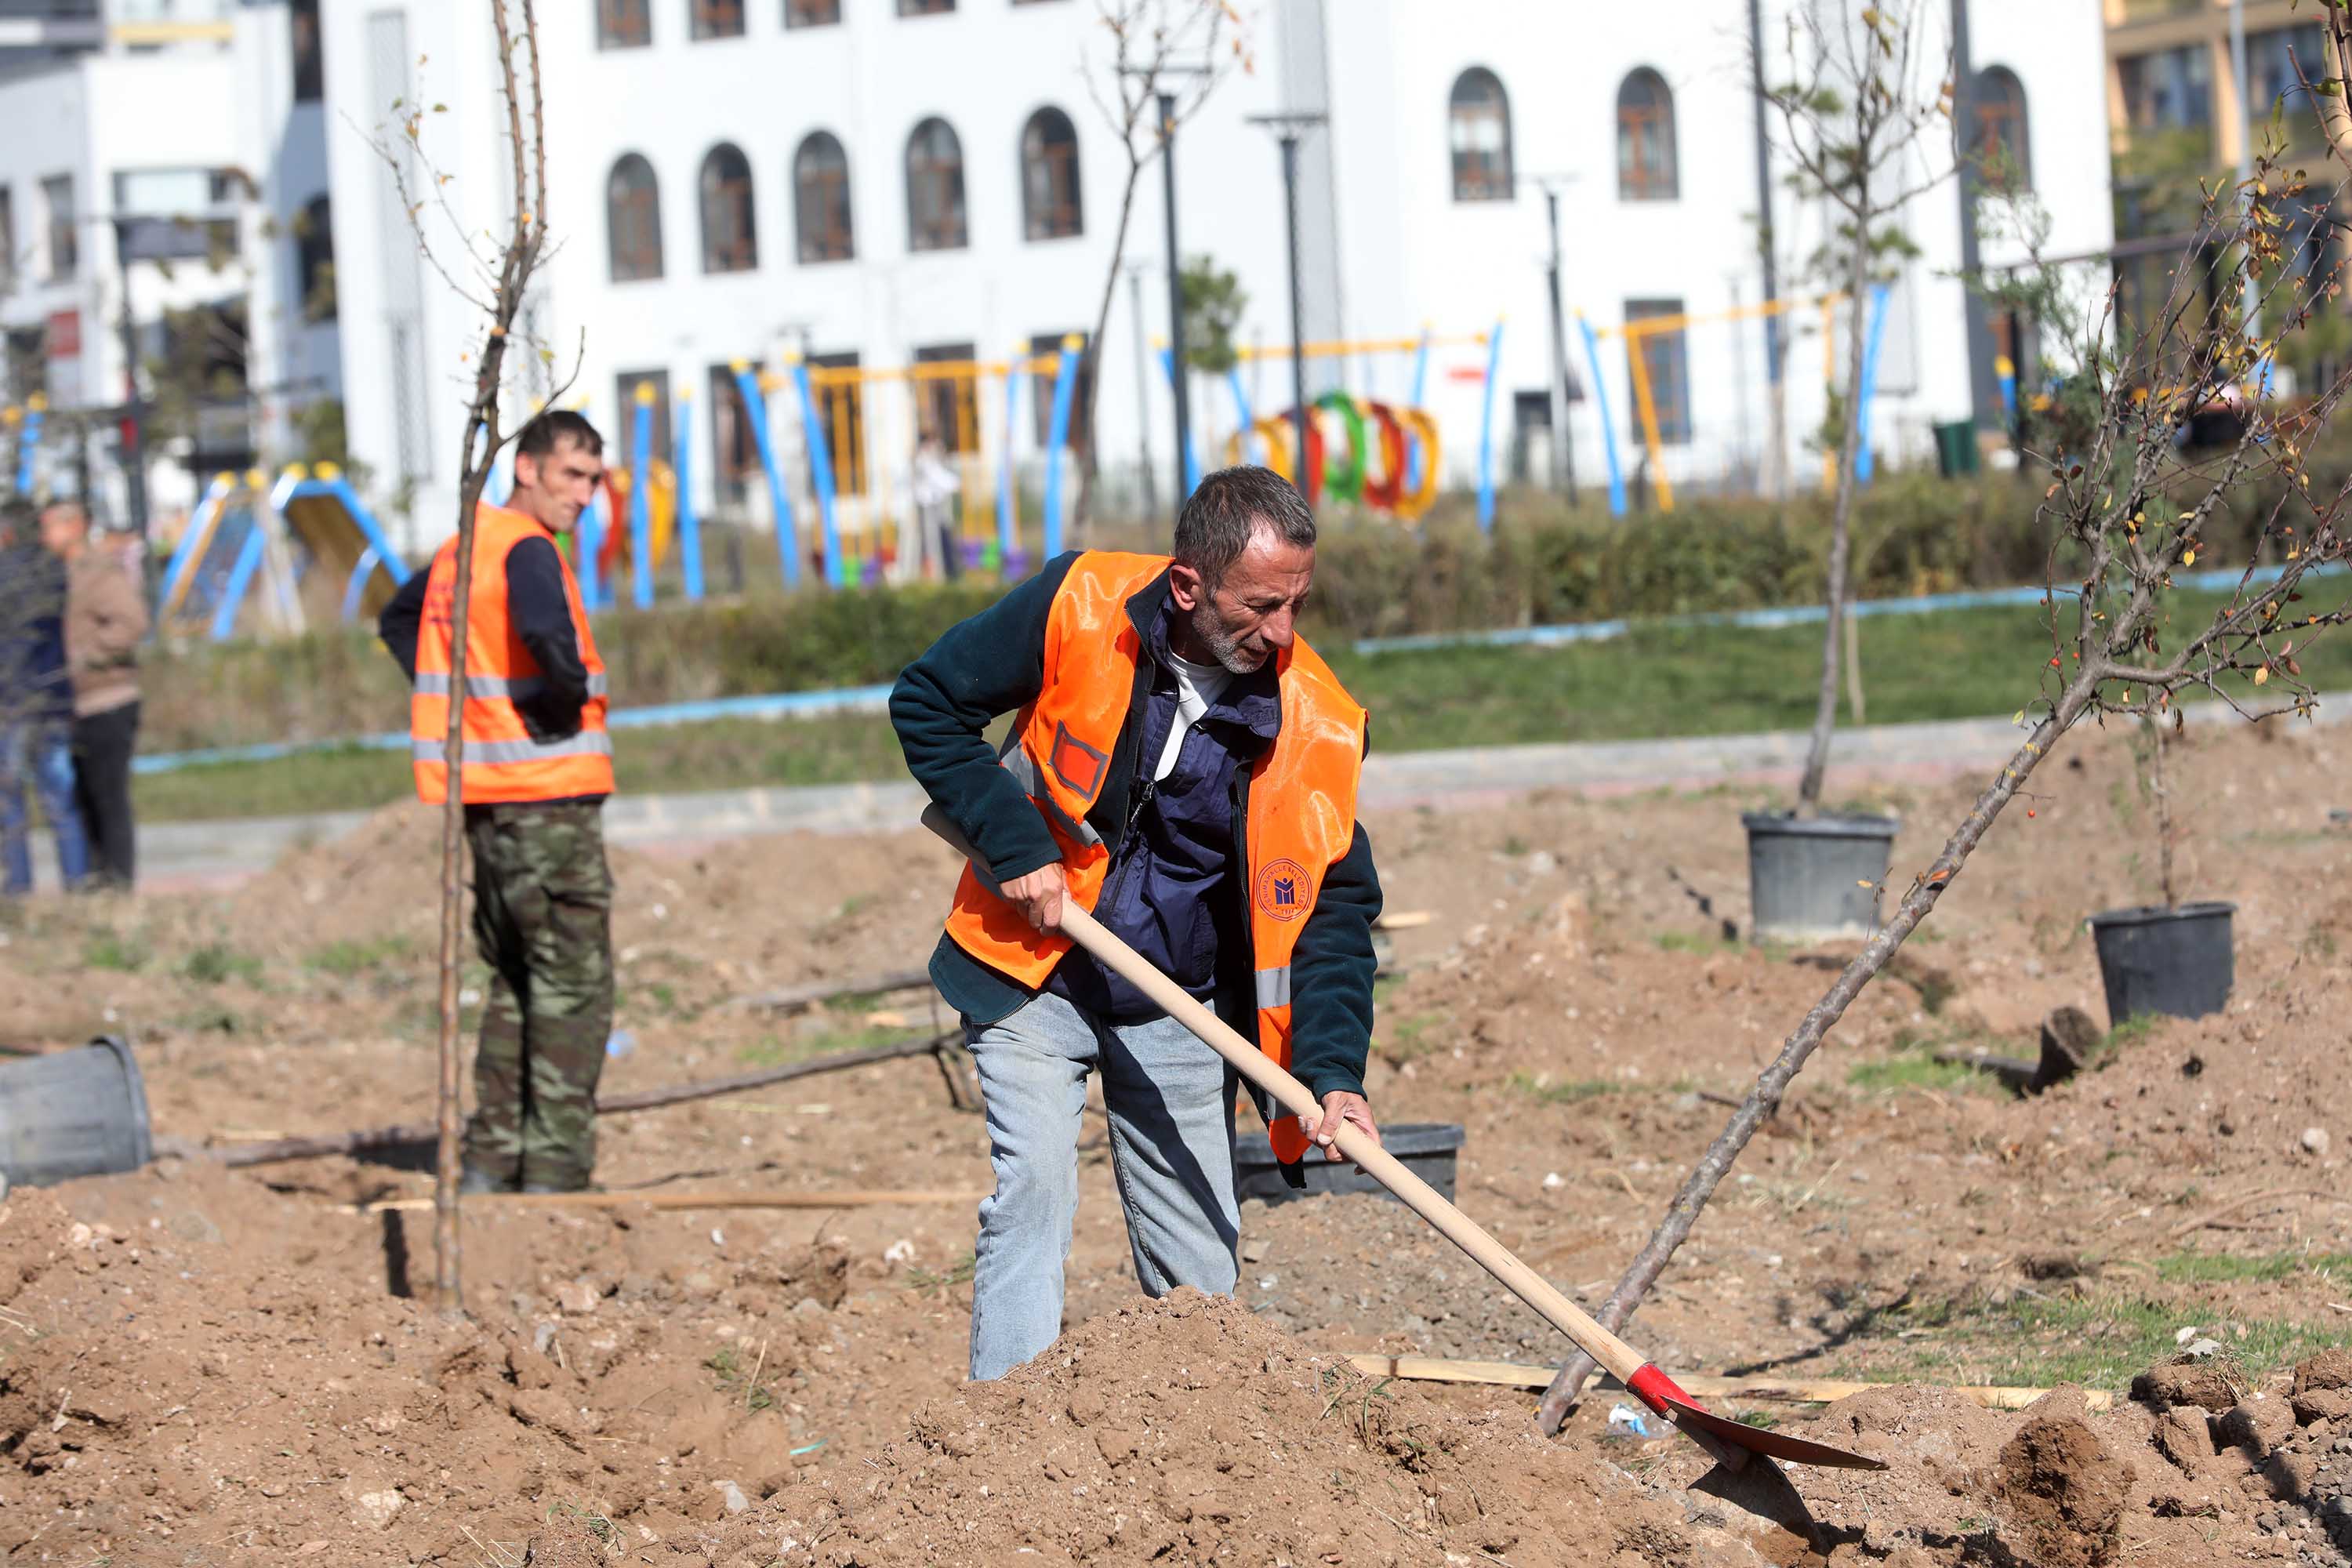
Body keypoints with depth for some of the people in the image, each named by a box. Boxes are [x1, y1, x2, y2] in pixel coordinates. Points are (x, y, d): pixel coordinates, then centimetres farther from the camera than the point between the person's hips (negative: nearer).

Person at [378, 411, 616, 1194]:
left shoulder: (465, 547, 14)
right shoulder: (528, 549, -14)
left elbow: (399, 618, 31)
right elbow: (543, 630, -35)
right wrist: (573, 690, -15)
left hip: (486, 799, 9)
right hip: (548, 795, -9)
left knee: (515, 981, 16)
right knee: (574, 984, -4)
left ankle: (490, 1162, 17)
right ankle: (553, 1168, -6)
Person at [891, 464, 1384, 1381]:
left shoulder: (1316, 723, -14)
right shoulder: (1077, 609, -19)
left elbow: (1338, 904, -7)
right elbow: (927, 702, -7)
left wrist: (1334, 1071, -19)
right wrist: (1014, 844, -17)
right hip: (1034, 979, -2)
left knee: (1201, 1270, 4)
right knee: (1033, 1184, -17)